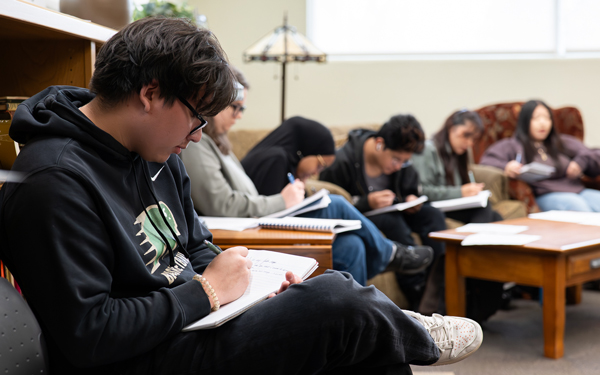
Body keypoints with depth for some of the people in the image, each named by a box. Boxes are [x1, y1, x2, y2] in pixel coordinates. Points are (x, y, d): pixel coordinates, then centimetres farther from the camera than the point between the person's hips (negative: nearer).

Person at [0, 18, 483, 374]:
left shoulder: (158, 154, 8)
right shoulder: (57, 182, -22)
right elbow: (85, 336, -25)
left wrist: (253, 285, 0)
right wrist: (206, 291, -19)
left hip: (194, 321, 10)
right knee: (335, 305, -17)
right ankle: (413, 336, 14)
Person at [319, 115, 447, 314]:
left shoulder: (401, 161, -2)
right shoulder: (342, 161, -21)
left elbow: (411, 190, 14)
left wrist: (411, 200, -11)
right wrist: (367, 203, -32)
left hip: (392, 212, 6)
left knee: (434, 215, -19)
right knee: (391, 221, -36)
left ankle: (435, 303, -27)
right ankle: (417, 296, -28)